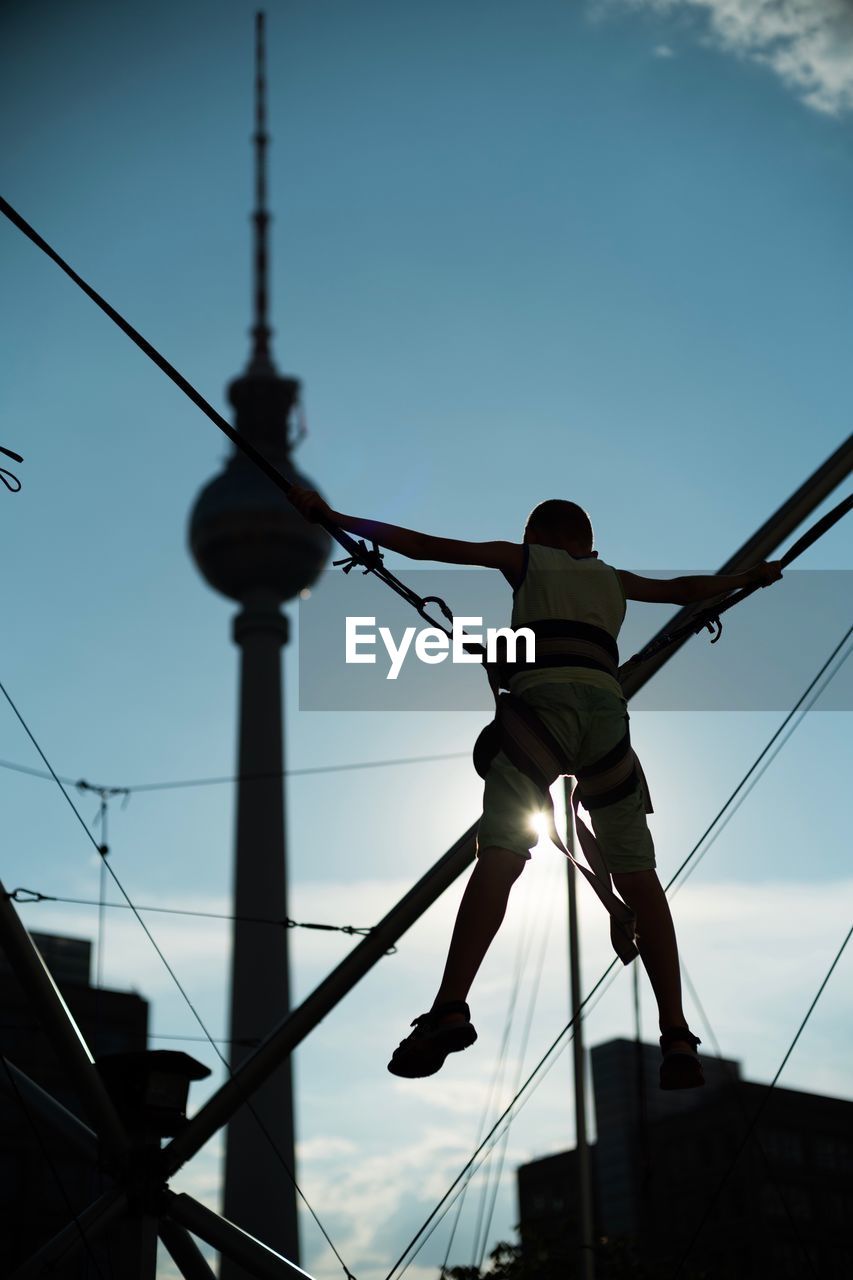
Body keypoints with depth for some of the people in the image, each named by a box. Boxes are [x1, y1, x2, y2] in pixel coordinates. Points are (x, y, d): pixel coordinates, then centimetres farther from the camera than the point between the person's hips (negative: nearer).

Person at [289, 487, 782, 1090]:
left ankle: (450, 1009, -32)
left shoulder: (524, 558, 25)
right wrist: (750, 578, 65)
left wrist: (334, 517, 27)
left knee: (500, 855, -16)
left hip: (543, 694, -2)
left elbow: (423, 545, 22)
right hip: (606, 700, 3)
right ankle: (677, 1036, -7)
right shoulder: (613, 577, 32)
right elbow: (685, 589, 47)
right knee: (638, 875, 2)